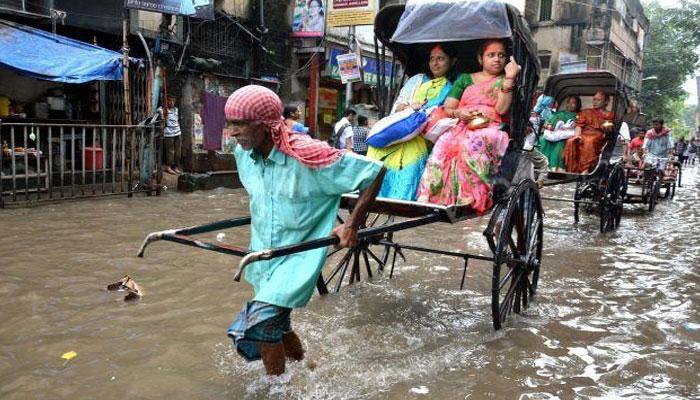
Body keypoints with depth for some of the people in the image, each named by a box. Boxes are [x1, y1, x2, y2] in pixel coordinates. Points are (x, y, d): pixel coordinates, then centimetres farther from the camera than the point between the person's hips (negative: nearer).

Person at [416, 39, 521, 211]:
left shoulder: (506, 81, 16)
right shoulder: (465, 79, 22)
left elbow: (501, 109, -3)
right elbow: (447, 108, 16)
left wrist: (509, 78, -9)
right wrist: (458, 112, -6)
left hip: (491, 129, -2)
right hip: (463, 126, 2)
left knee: (471, 144, -38)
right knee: (443, 143, -32)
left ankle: (468, 198, -39)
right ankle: (427, 196, -39)